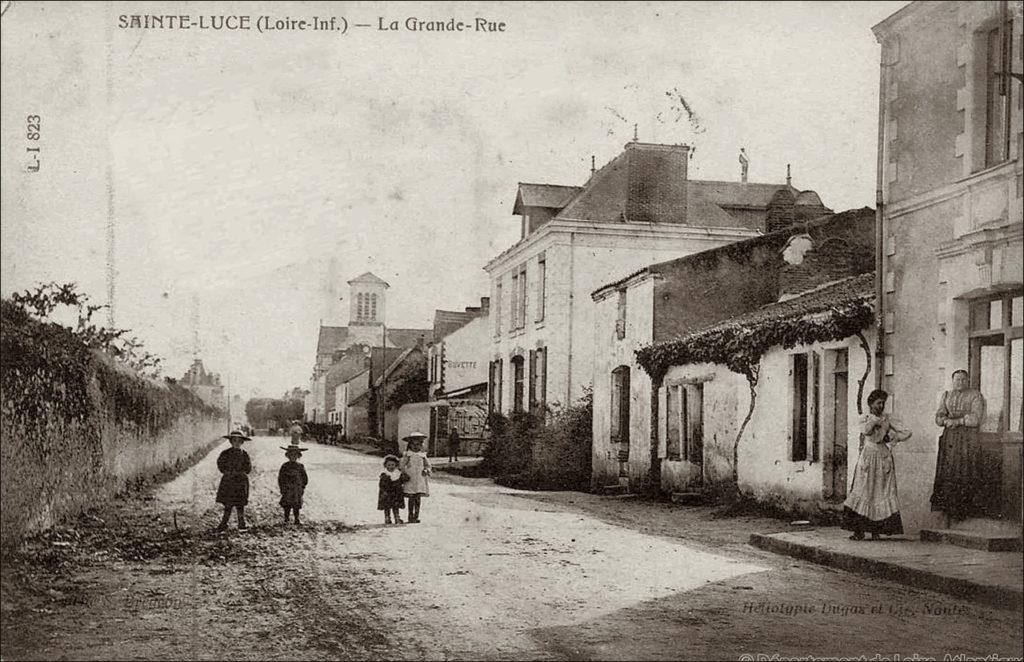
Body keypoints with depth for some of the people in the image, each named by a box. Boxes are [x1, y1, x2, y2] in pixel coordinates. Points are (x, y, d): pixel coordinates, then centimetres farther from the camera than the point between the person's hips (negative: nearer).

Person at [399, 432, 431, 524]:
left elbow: (427, 465, 17)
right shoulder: (407, 455, 2)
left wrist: (426, 470, -1)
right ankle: (411, 516, 6)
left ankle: (416, 516, 6)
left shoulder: (423, 456, 9)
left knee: (418, 498, 0)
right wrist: (404, 473, -5)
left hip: (420, 481, 2)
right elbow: (401, 465, 4)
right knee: (411, 498, -1)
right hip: (410, 480, -2)